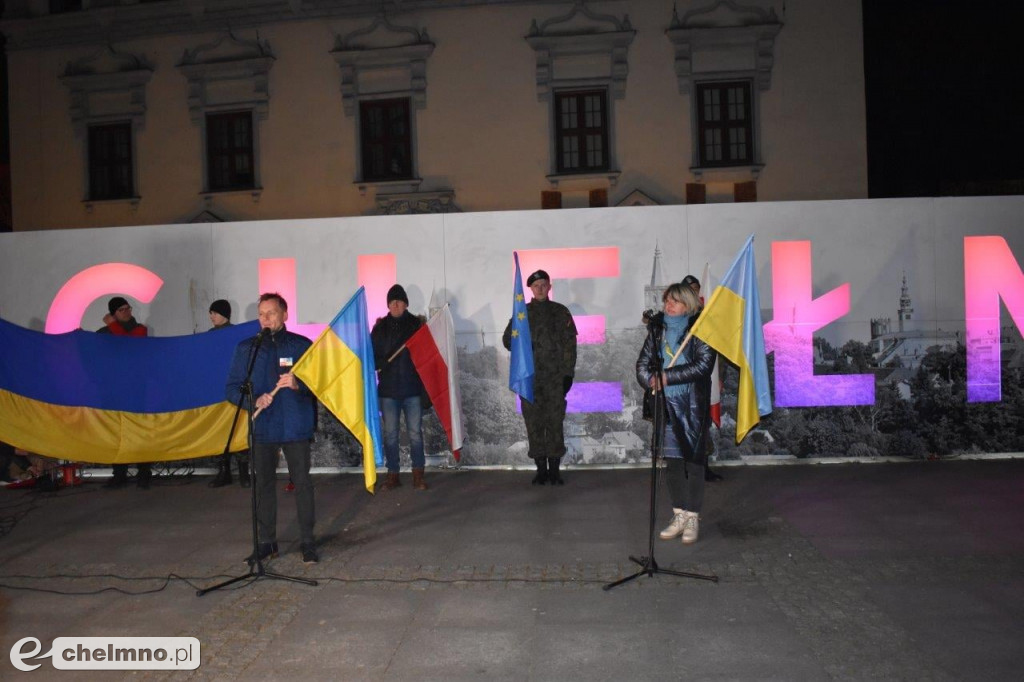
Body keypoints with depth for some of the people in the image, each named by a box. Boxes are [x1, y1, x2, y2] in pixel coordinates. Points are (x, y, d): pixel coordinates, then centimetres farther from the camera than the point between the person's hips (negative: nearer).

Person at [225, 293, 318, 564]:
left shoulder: (302, 345, 3)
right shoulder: (245, 348, 8)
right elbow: (232, 389, 6)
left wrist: (298, 385, -20)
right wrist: (254, 401, -13)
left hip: (296, 426, -2)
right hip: (262, 427, 2)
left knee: (302, 483, -1)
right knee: (263, 485, 8)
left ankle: (307, 542, 8)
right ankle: (267, 542, 20)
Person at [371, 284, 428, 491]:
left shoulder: (416, 324, 2)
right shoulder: (380, 327, 7)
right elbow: (371, 356, 7)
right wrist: (380, 363, -15)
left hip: (412, 388, -2)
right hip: (387, 389, 2)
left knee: (415, 433, 0)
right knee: (390, 434, 5)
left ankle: (418, 475, 9)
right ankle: (392, 475, 14)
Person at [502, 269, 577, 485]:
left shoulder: (561, 312, 8)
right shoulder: (522, 312, 9)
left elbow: (569, 344, 4)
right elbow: (507, 339, 13)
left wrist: (568, 373, -3)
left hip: (555, 377, -1)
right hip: (530, 378, 1)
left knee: (555, 423, -1)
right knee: (534, 423, 2)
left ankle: (554, 469, 7)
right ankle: (541, 468, 11)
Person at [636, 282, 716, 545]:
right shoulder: (657, 329, 8)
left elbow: (703, 365, -15)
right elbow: (643, 362, 8)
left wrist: (667, 376, -17)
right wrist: (652, 381, -11)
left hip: (693, 405, -4)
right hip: (666, 404, 5)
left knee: (693, 460, 0)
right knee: (672, 461, 9)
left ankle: (692, 518, 11)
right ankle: (679, 516, 21)